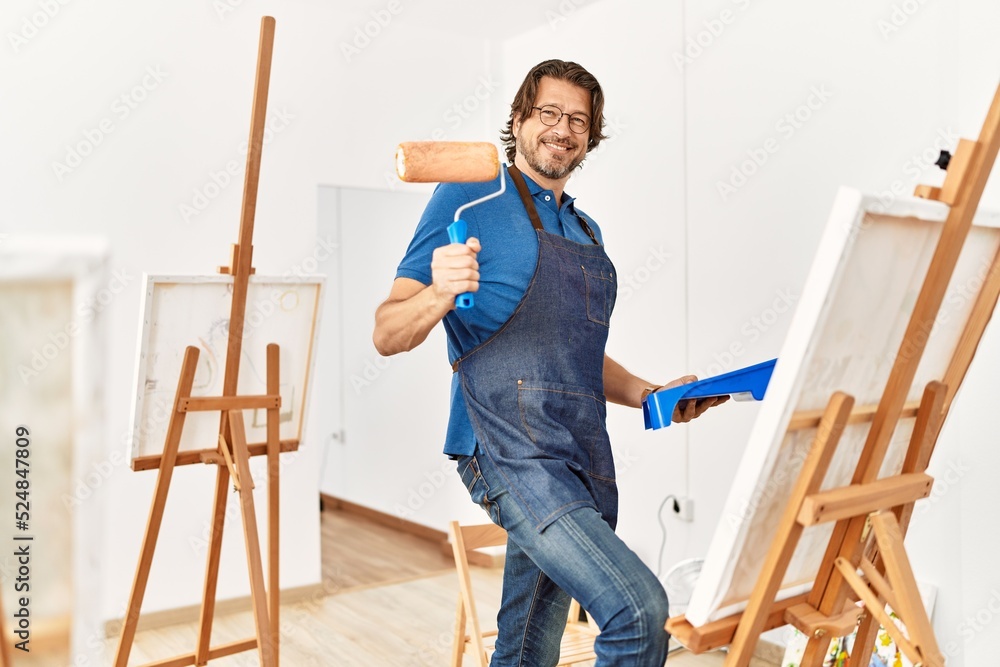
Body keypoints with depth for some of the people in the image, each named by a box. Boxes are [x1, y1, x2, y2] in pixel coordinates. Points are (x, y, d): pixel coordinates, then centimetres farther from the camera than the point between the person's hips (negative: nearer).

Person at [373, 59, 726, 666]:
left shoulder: (586, 231, 20)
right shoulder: (472, 199, 0)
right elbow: (388, 336, -4)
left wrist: (650, 395, 14)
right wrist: (439, 294, -25)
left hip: (586, 460, 7)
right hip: (513, 452, -7)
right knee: (639, 608, -20)